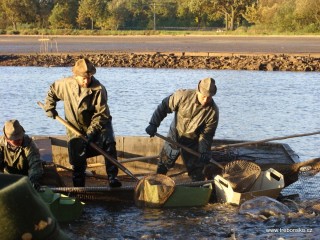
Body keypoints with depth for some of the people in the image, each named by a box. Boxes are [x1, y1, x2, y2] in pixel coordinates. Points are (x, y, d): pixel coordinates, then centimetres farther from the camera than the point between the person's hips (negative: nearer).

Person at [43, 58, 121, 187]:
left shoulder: (99, 89, -20)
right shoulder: (66, 84, -10)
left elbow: (101, 113, -21)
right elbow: (52, 91, 12)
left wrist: (92, 131, -28)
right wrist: (49, 107, 3)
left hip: (97, 126, -2)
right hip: (75, 129, 2)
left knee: (109, 143, -27)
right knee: (78, 162, 3)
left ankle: (112, 178, -23)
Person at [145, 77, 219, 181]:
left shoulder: (213, 111, -22)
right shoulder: (183, 95, -24)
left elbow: (207, 134, -15)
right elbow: (164, 106, -12)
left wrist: (204, 151, -26)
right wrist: (153, 124, -15)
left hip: (192, 144, -1)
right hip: (174, 137, 1)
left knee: (196, 174, 3)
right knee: (162, 166, 18)